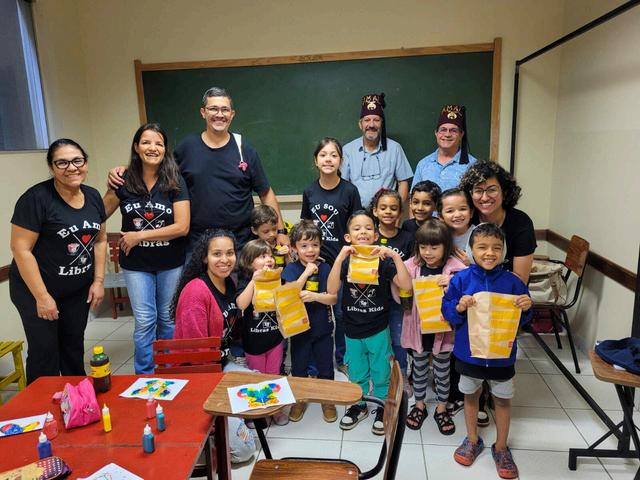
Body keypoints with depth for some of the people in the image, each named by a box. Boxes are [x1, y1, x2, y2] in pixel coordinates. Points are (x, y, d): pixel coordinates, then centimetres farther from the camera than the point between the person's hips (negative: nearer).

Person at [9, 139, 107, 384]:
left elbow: (100, 239, 10)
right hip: (35, 290, -5)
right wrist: (42, 296, -17)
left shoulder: (93, 196, 1)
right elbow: (21, 249, -17)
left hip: (79, 290, 5)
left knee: (74, 347, 16)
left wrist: (98, 280, 3)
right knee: (45, 352, 1)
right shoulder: (36, 198, -18)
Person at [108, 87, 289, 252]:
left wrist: (280, 231, -2)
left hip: (240, 245, 0)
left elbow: (266, 193, 3)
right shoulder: (187, 147, 2)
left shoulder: (245, 150, 0)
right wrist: (125, 171, -2)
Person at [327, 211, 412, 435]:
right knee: (356, 373, 20)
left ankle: (383, 408, 38)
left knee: (381, 373, 15)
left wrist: (395, 256, -31)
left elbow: (406, 285, -21)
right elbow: (332, 290, -21)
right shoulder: (345, 262, -7)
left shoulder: (383, 261, -10)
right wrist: (340, 258, -30)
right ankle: (359, 406, 43)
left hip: (378, 330, -1)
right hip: (352, 330, 2)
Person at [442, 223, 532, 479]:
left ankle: (500, 448, 38)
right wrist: (459, 307, -26)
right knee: (471, 396, 19)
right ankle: (472, 441, 42)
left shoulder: (512, 282, -10)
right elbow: (446, 311, -6)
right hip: (469, 352, 0)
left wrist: (526, 308, -22)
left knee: (503, 400, 16)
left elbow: (523, 319, -1)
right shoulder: (460, 279, -11)